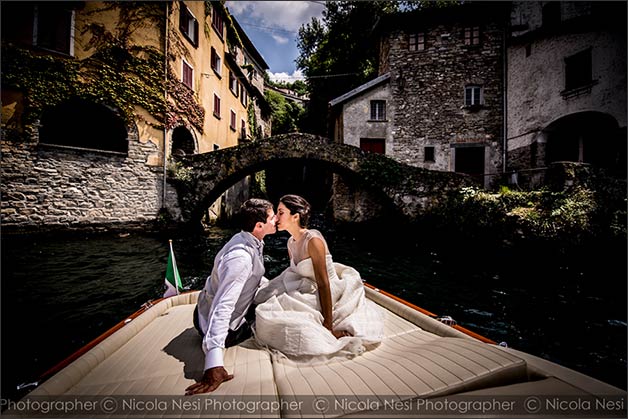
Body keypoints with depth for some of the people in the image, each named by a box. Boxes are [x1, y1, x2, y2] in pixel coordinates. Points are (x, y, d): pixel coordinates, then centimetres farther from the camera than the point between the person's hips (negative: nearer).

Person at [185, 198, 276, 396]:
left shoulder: (249, 240, -7)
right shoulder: (241, 257, -36)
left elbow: (257, 278, 11)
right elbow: (222, 307, -41)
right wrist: (214, 365, -43)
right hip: (223, 326, -8)